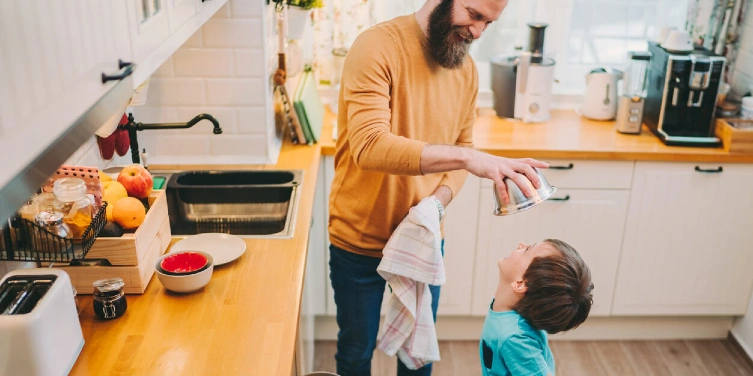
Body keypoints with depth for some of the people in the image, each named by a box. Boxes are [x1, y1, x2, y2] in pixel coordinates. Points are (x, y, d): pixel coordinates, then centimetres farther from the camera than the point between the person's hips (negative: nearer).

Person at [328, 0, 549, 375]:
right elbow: (370, 146, -32)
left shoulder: (466, 69, -1)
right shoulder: (377, 47, -20)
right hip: (360, 243, -4)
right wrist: (468, 157, -41)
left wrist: (437, 202, -13)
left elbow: (462, 145, 7)